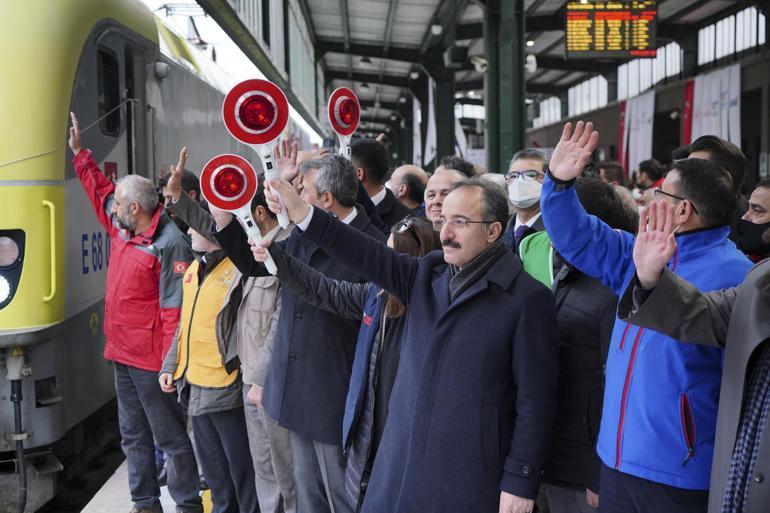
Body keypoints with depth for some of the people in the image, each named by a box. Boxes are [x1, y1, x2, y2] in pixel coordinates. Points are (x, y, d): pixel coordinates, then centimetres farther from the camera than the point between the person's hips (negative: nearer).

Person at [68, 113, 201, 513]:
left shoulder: (169, 244, -20)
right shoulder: (121, 228, 6)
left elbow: (175, 310, -23)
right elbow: (100, 188, 24)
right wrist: (79, 153, 26)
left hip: (151, 360, -9)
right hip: (123, 354, 9)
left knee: (170, 438, 2)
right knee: (133, 435, 17)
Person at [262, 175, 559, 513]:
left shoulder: (527, 298, -8)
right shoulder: (427, 274, 9)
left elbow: (535, 400, -9)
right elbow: (371, 257, -4)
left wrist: (520, 483, -11)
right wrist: (302, 214, -15)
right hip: (402, 464, 5)